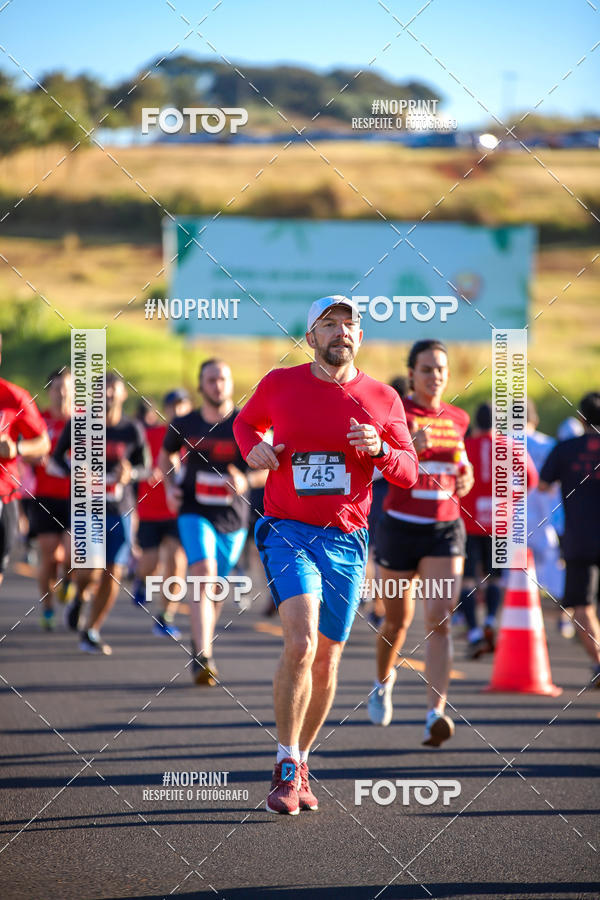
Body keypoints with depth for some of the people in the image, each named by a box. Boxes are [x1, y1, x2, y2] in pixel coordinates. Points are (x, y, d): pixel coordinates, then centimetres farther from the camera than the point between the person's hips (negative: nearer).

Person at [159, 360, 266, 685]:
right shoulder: (184, 425, 2)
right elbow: (165, 455, 22)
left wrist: (247, 481, -23)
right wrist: (170, 486, 5)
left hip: (232, 519, 1)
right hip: (194, 512, -1)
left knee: (216, 588, 12)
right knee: (204, 573, -22)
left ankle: (200, 643, 40)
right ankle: (203, 658, -30)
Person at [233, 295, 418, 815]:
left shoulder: (382, 399, 4)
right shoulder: (279, 385, 2)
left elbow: (409, 473, 8)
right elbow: (246, 421, 21)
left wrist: (380, 449, -13)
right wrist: (253, 448, -1)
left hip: (347, 540, 3)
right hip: (288, 533, -3)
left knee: (326, 663, 8)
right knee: (301, 642, -23)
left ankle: (301, 765, 27)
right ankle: (287, 767, -13)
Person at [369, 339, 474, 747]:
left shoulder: (457, 418, 8)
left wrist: (464, 477, 4)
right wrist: (411, 448, -33)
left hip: (446, 530, 2)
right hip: (401, 526, -2)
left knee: (440, 620, -14)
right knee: (398, 619, 12)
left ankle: (436, 714, -22)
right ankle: (384, 679, 44)